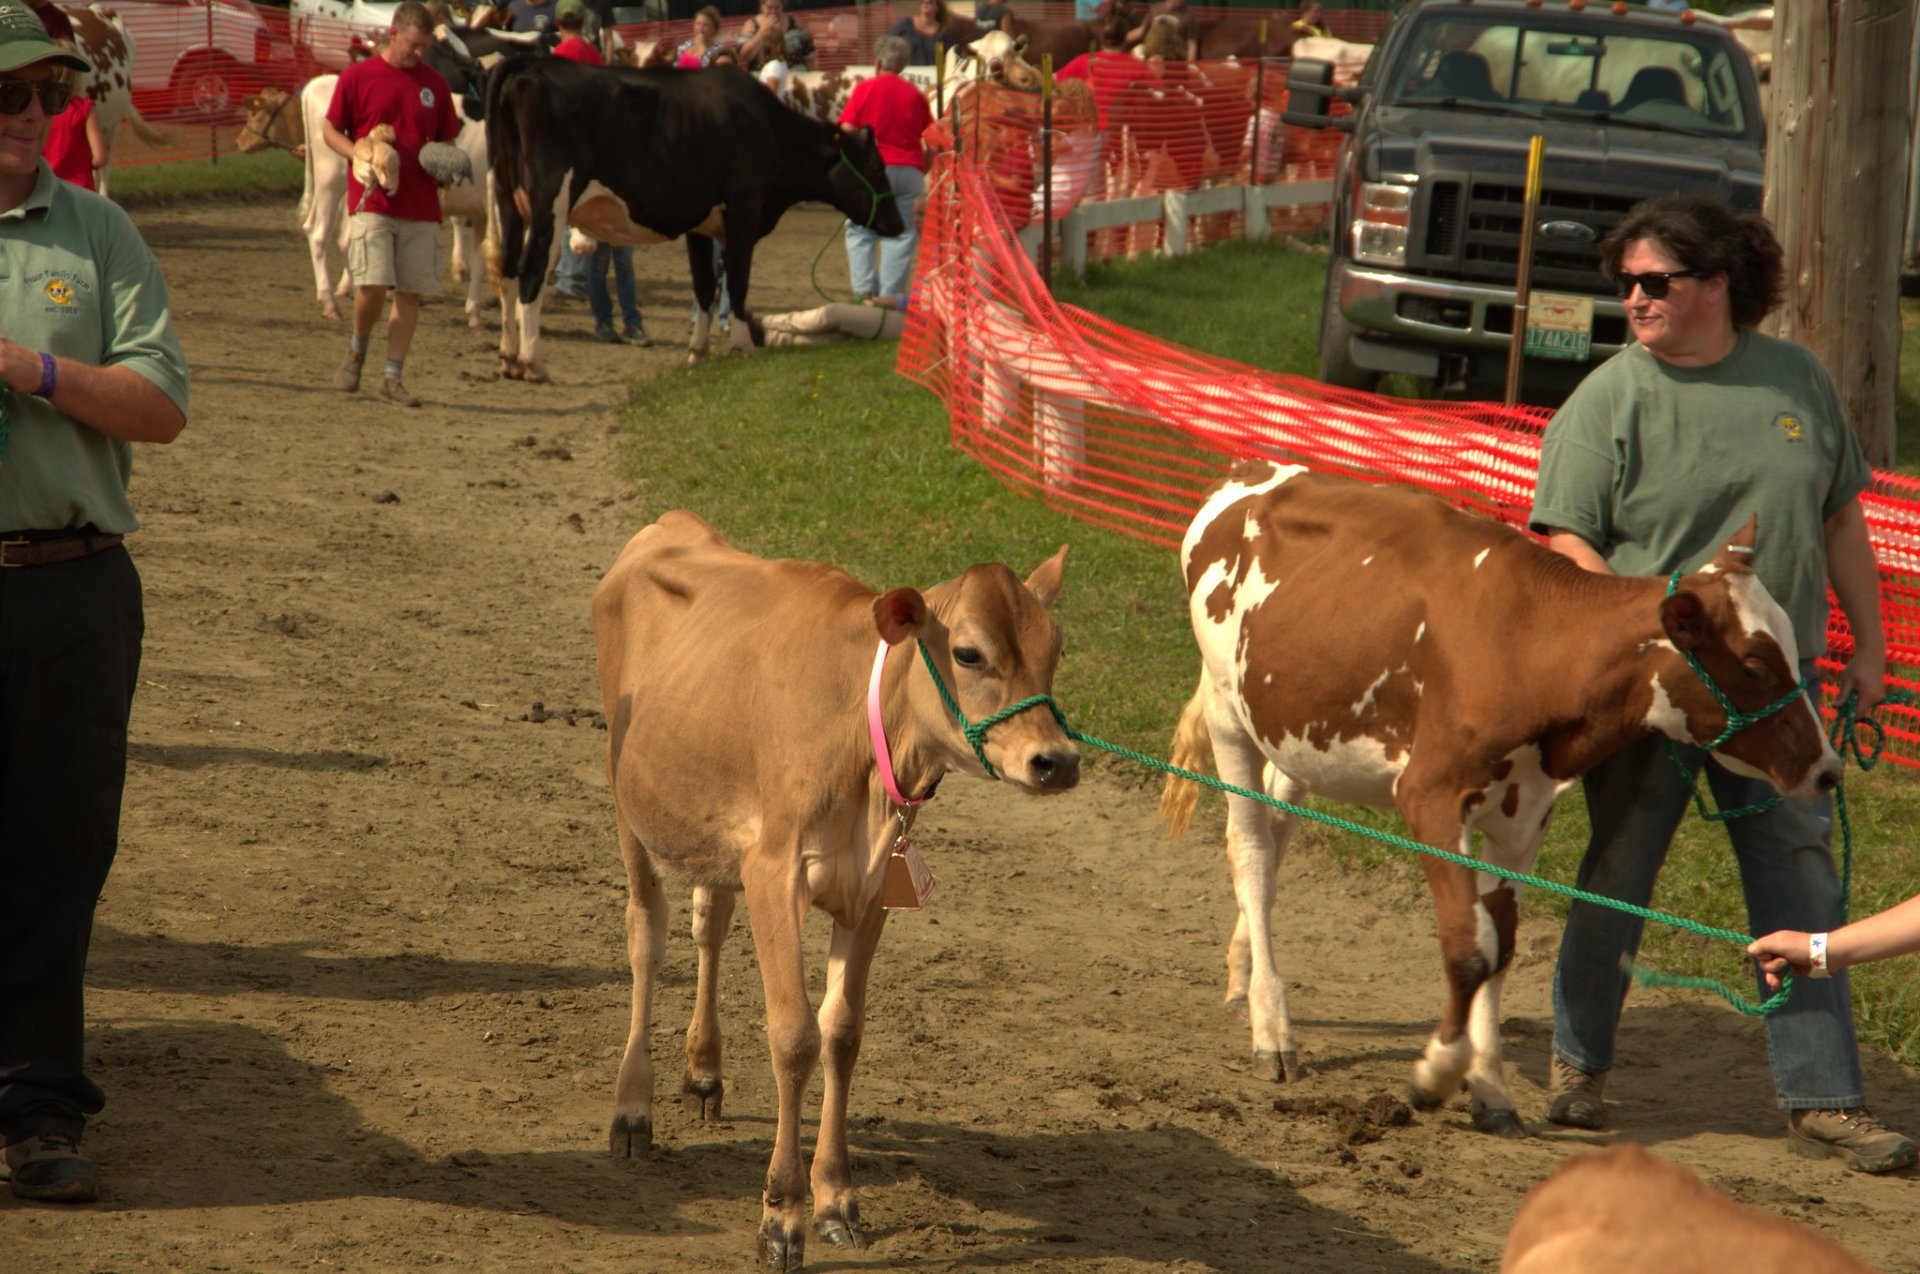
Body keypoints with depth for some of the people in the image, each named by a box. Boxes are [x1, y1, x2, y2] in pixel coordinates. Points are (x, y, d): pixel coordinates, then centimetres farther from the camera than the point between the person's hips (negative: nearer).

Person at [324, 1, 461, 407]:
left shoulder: (434, 83, 10)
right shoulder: (357, 77, 0)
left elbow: (447, 139, 18)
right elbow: (331, 131, 4)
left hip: (421, 206, 4)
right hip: (371, 202, -4)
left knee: (410, 293, 1)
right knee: (373, 285, -14)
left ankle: (393, 377, 8)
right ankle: (357, 351, 14)